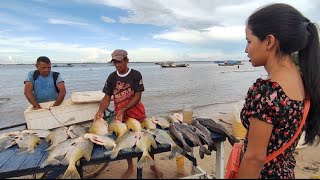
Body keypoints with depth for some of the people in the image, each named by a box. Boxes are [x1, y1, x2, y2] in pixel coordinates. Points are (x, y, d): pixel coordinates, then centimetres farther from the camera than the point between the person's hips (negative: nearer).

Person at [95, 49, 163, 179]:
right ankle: (130, 168, 35)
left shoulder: (136, 75, -10)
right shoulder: (112, 77, 0)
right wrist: (100, 111, -19)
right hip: (120, 115, 3)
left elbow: (137, 96, -15)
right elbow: (107, 98, -2)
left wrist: (123, 110, -23)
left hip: (137, 113, -3)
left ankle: (153, 165, 29)